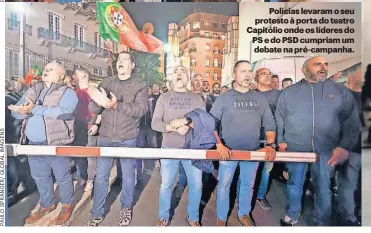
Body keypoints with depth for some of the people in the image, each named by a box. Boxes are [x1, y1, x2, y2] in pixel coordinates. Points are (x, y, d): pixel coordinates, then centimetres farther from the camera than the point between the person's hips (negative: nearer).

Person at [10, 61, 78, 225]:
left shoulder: (67, 92, -6)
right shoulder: (33, 90, 13)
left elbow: (64, 111, -25)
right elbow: (15, 112, 8)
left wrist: (35, 109, -21)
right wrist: (23, 111, -15)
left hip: (55, 144, -6)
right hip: (33, 144, 6)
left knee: (62, 177, 9)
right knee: (40, 178, 20)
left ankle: (67, 205, 30)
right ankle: (46, 205, 41)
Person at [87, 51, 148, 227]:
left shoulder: (140, 86, -1)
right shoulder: (105, 83, 8)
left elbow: (141, 109, -16)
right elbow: (93, 109, 2)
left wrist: (117, 105, -27)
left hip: (127, 139, -2)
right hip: (105, 138, 3)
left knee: (127, 176, 12)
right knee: (101, 176, 10)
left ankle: (126, 208, 34)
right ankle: (97, 213, 27)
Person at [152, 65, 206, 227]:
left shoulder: (196, 98, 6)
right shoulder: (164, 97, 4)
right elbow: (155, 123, -4)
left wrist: (186, 123, -18)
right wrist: (174, 127, -19)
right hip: (169, 148, 0)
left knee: (196, 185, 9)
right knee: (166, 185, 11)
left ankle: (193, 217, 32)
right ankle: (163, 217, 32)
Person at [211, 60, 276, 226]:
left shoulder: (260, 98, 5)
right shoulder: (224, 98, -4)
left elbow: (269, 124, 7)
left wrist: (270, 145, -7)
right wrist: (219, 144, -16)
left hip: (253, 152, 3)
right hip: (228, 151, -3)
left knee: (248, 185, 18)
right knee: (224, 185, 9)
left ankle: (244, 214, 41)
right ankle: (221, 218, 30)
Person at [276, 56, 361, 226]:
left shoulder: (341, 91, 2)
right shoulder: (288, 92, 3)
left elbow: (352, 123, 1)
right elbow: (279, 119, 9)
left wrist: (345, 147, -9)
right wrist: (280, 141, 1)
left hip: (326, 151, 0)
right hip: (295, 149, 1)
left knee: (323, 189, 12)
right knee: (294, 185, 14)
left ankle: (322, 223, 33)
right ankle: (292, 216, 36)